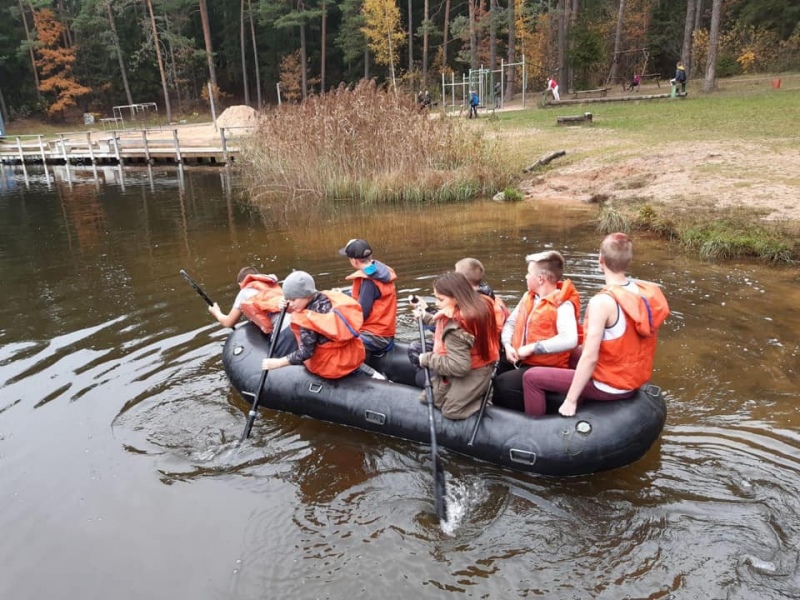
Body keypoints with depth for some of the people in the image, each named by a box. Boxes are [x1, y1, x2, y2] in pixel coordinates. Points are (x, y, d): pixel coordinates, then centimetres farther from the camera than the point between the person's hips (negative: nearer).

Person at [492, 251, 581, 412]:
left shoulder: (563, 305, -17)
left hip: (547, 368, -8)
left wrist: (532, 347, -26)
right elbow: (511, 323, 14)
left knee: (503, 383, -25)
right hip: (520, 361, 8)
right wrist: (508, 345, -6)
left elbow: (569, 340, -31)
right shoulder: (528, 296, 9)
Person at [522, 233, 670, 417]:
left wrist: (570, 400, -18)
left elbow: (590, 357, -27)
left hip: (610, 387, -8)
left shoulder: (602, 302, -28)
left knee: (531, 377, -3)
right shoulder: (644, 291, -5)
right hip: (635, 380, 8)